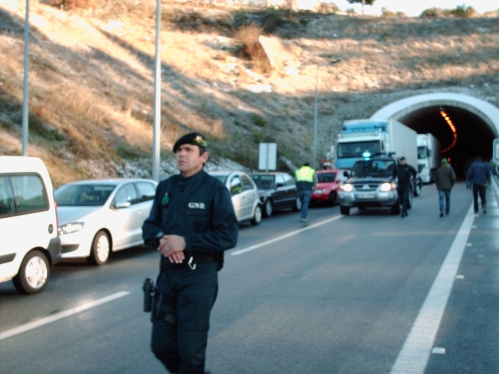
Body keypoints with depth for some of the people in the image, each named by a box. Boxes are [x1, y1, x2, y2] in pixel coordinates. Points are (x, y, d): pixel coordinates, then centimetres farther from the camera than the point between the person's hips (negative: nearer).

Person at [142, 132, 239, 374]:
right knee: (161, 345, 11)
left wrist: (185, 242, -20)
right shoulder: (165, 187, 8)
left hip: (199, 276, -5)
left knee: (190, 349, 0)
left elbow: (228, 236, -14)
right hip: (167, 273, 5)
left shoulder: (215, 189, -8)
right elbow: (150, 226, 9)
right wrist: (161, 239, -14)